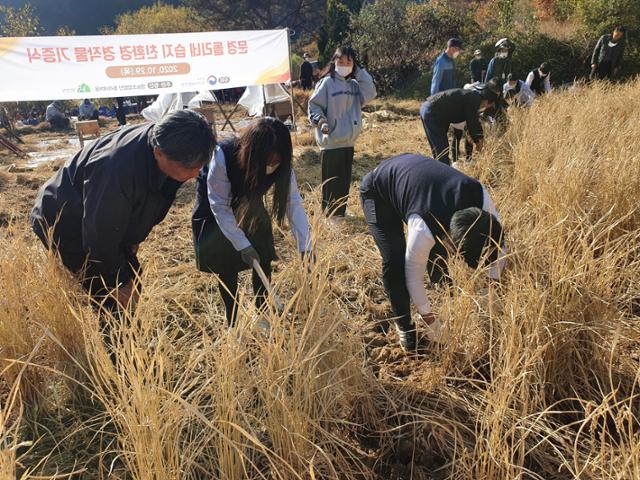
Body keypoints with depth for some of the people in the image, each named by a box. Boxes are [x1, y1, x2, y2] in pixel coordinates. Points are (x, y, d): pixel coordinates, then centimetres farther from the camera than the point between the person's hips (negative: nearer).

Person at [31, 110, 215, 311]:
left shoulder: (162, 140, -17)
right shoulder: (118, 171, -42)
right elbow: (99, 237, -29)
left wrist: (132, 241, 9)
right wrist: (118, 283, -15)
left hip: (106, 226, 8)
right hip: (65, 226, -7)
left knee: (131, 283, 10)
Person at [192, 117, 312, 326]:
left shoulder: (281, 165, -29)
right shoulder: (223, 156, -39)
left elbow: (293, 203, -26)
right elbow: (220, 206, -31)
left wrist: (306, 248, -32)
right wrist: (242, 245, -32)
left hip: (248, 200, 3)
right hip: (215, 197, -3)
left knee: (263, 256, -2)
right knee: (226, 263, -7)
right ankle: (232, 323, 8)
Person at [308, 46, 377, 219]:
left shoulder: (354, 85, 10)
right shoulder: (327, 83, -7)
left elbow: (370, 93, -4)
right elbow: (314, 105, -8)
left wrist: (360, 72, -2)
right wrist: (320, 120, -24)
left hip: (348, 142, 6)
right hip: (331, 142, -6)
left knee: (345, 181, 15)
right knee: (331, 182, 0)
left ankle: (341, 213, 27)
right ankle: (330, 216, 10)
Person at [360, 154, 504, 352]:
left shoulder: (480, 196, -28)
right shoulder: (423, 231, -42)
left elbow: (497, 240, -9)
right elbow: (413, 277, -25)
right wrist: (430, 320, -13)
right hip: (377, 190, -6)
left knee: (437, 254, 1)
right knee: (395, 261, -18)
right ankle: (404, 325, 1)